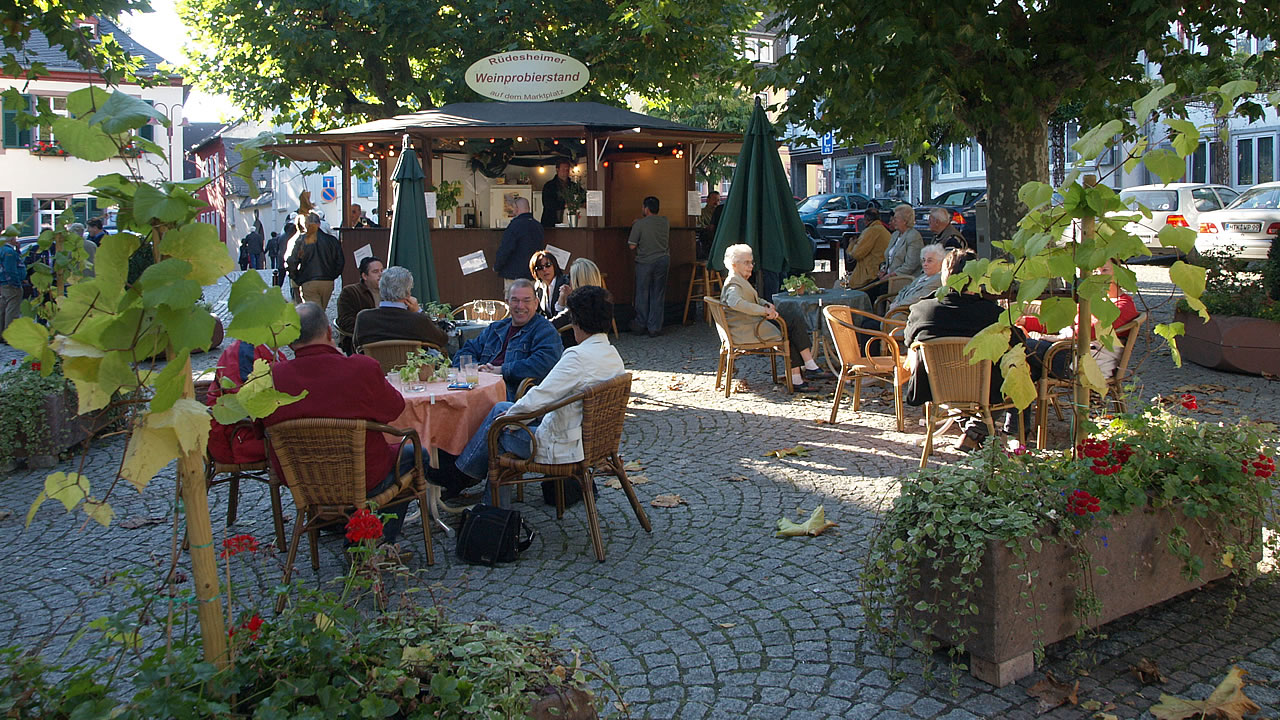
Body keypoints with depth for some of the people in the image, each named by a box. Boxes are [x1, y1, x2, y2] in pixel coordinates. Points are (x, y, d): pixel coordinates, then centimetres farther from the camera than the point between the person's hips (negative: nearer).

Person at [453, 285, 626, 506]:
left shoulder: (578, 356, -27)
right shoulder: (614, 355, 1)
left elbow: (537, 400, -28)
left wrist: (510, 416, -6)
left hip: (562, 448, -9)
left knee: (497, 424, 14)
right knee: (500, 408, 20)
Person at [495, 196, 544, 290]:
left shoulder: (515, 225, -13)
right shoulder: (538, 226, 9)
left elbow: (504, 250, -13)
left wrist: (496, 267, 0)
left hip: (514, 275, -7)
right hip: (534, 275, 7)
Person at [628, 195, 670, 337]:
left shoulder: (639, 224, -12)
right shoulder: (665, 222, 2)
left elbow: (632, 246, -9)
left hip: (645, 262, -3)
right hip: (663, 261, 3)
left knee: (642, 294, 9)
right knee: (658, 295, 7)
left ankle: (640, 326, 17)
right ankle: (654, 328, 9)